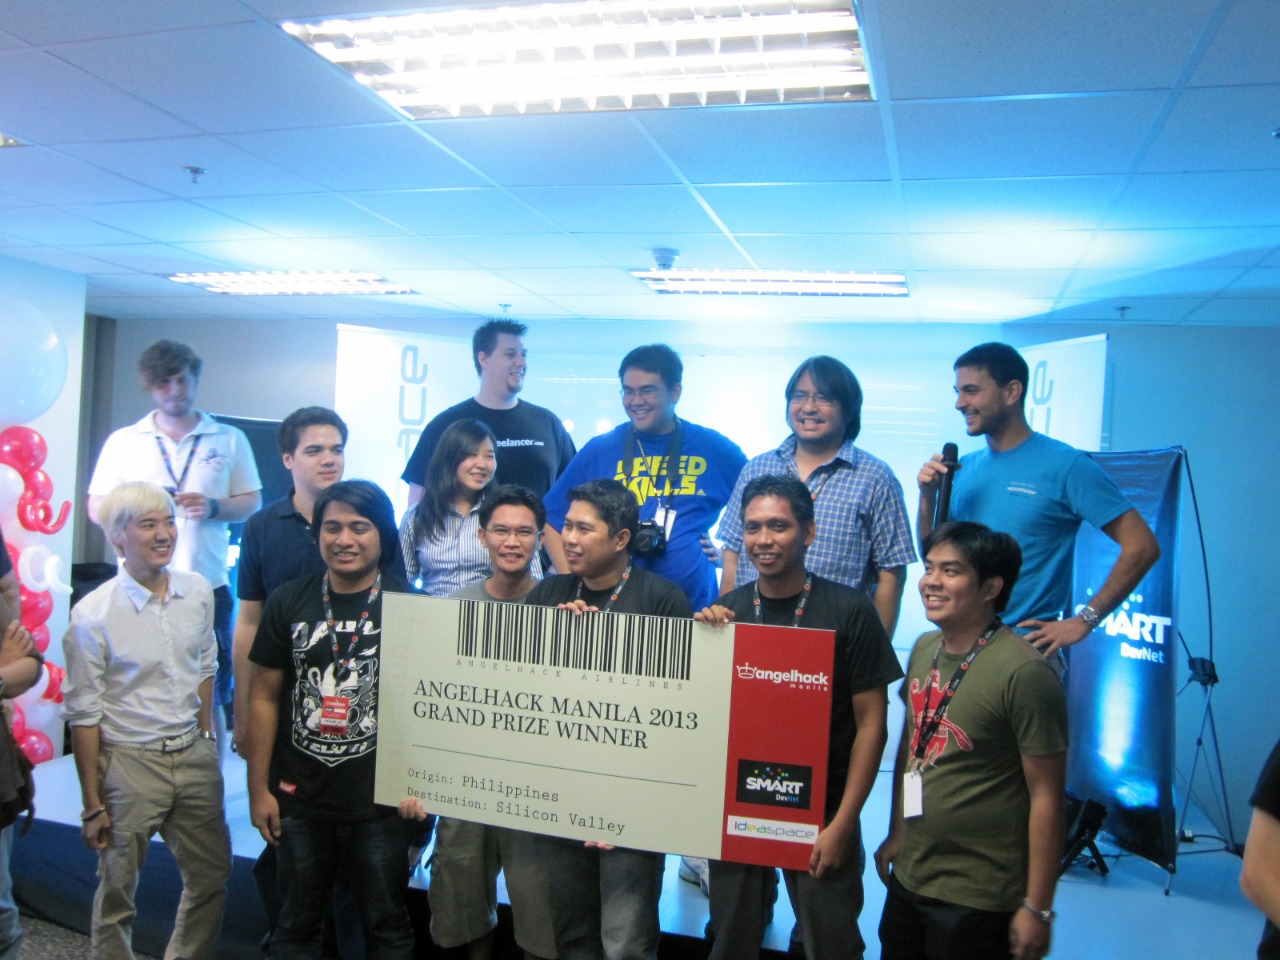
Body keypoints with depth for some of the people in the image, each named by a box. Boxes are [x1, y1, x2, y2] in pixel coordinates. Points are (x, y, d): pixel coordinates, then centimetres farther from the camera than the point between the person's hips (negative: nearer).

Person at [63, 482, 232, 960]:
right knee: (117, 892, 10)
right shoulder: (93, 615, -14)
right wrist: (92, 804, -8)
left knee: (212, 876, 16)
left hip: (194, 756, 5)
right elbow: (84, 714, -10)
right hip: (130, 763, -5)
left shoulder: (198, 592, -1)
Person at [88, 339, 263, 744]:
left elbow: (252, 503, 7)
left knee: (209, 701, 6)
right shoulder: (124, 441, 9)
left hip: (208, 585, 0)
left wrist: (213, 507, -12)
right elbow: (97, 508, 7)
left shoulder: (230, 440, 9)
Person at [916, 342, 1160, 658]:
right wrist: (928, 497, -6)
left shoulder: (1065, 465, -10)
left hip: (1028, 644, -5)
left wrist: (1084, 621, -14)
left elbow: (1141, 546, -12)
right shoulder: (963, 468, 5)